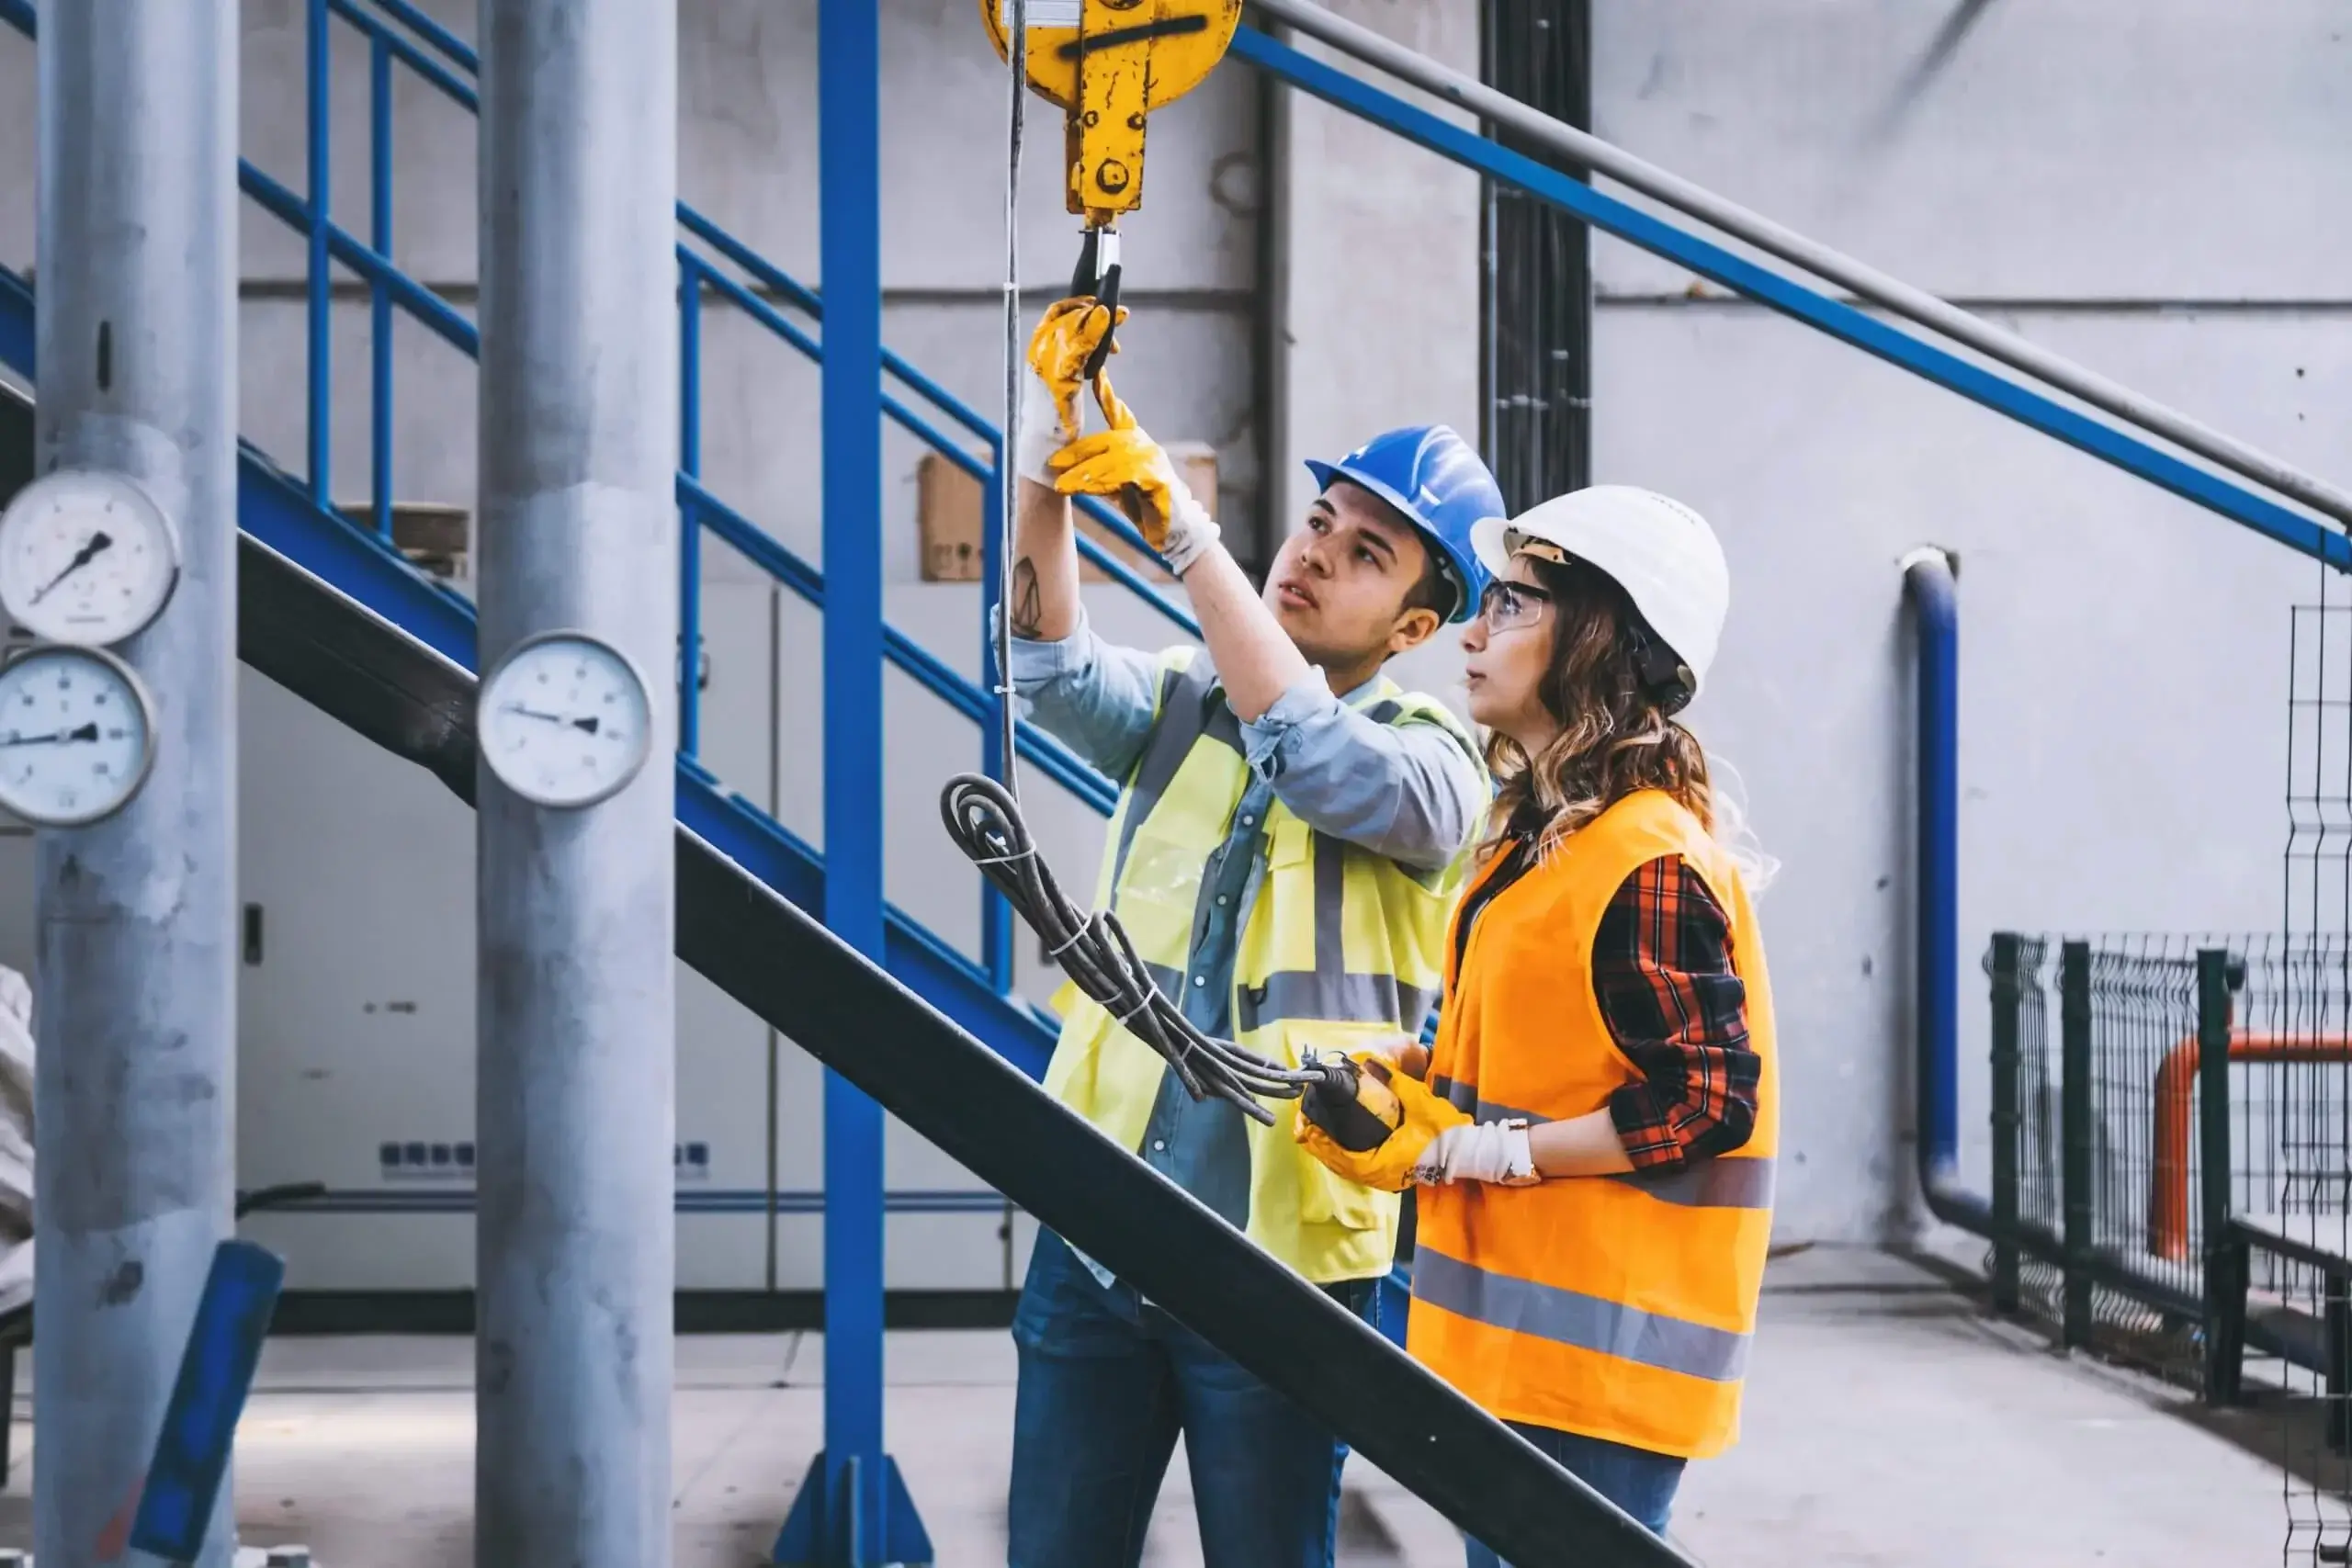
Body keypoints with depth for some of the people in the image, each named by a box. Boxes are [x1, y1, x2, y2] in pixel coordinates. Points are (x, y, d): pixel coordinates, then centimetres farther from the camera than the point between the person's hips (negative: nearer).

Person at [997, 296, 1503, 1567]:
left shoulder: (1434, 765, -3)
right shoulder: (1183, 711, 10)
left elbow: (1324, 763, -24)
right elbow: (1051, 668, -9)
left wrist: (1180, 528, -26)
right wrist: (1049, 448, -23)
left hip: (1274, 1266, -4)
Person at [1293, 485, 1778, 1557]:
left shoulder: (1650, 863, -17)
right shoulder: (1536, 835, 12)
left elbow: (1704, 1105, -21)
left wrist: (1461, 1151, -18)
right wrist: (1405, 1070, 3)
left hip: (1597, 1346, -10)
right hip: (1512, 1331, 10)